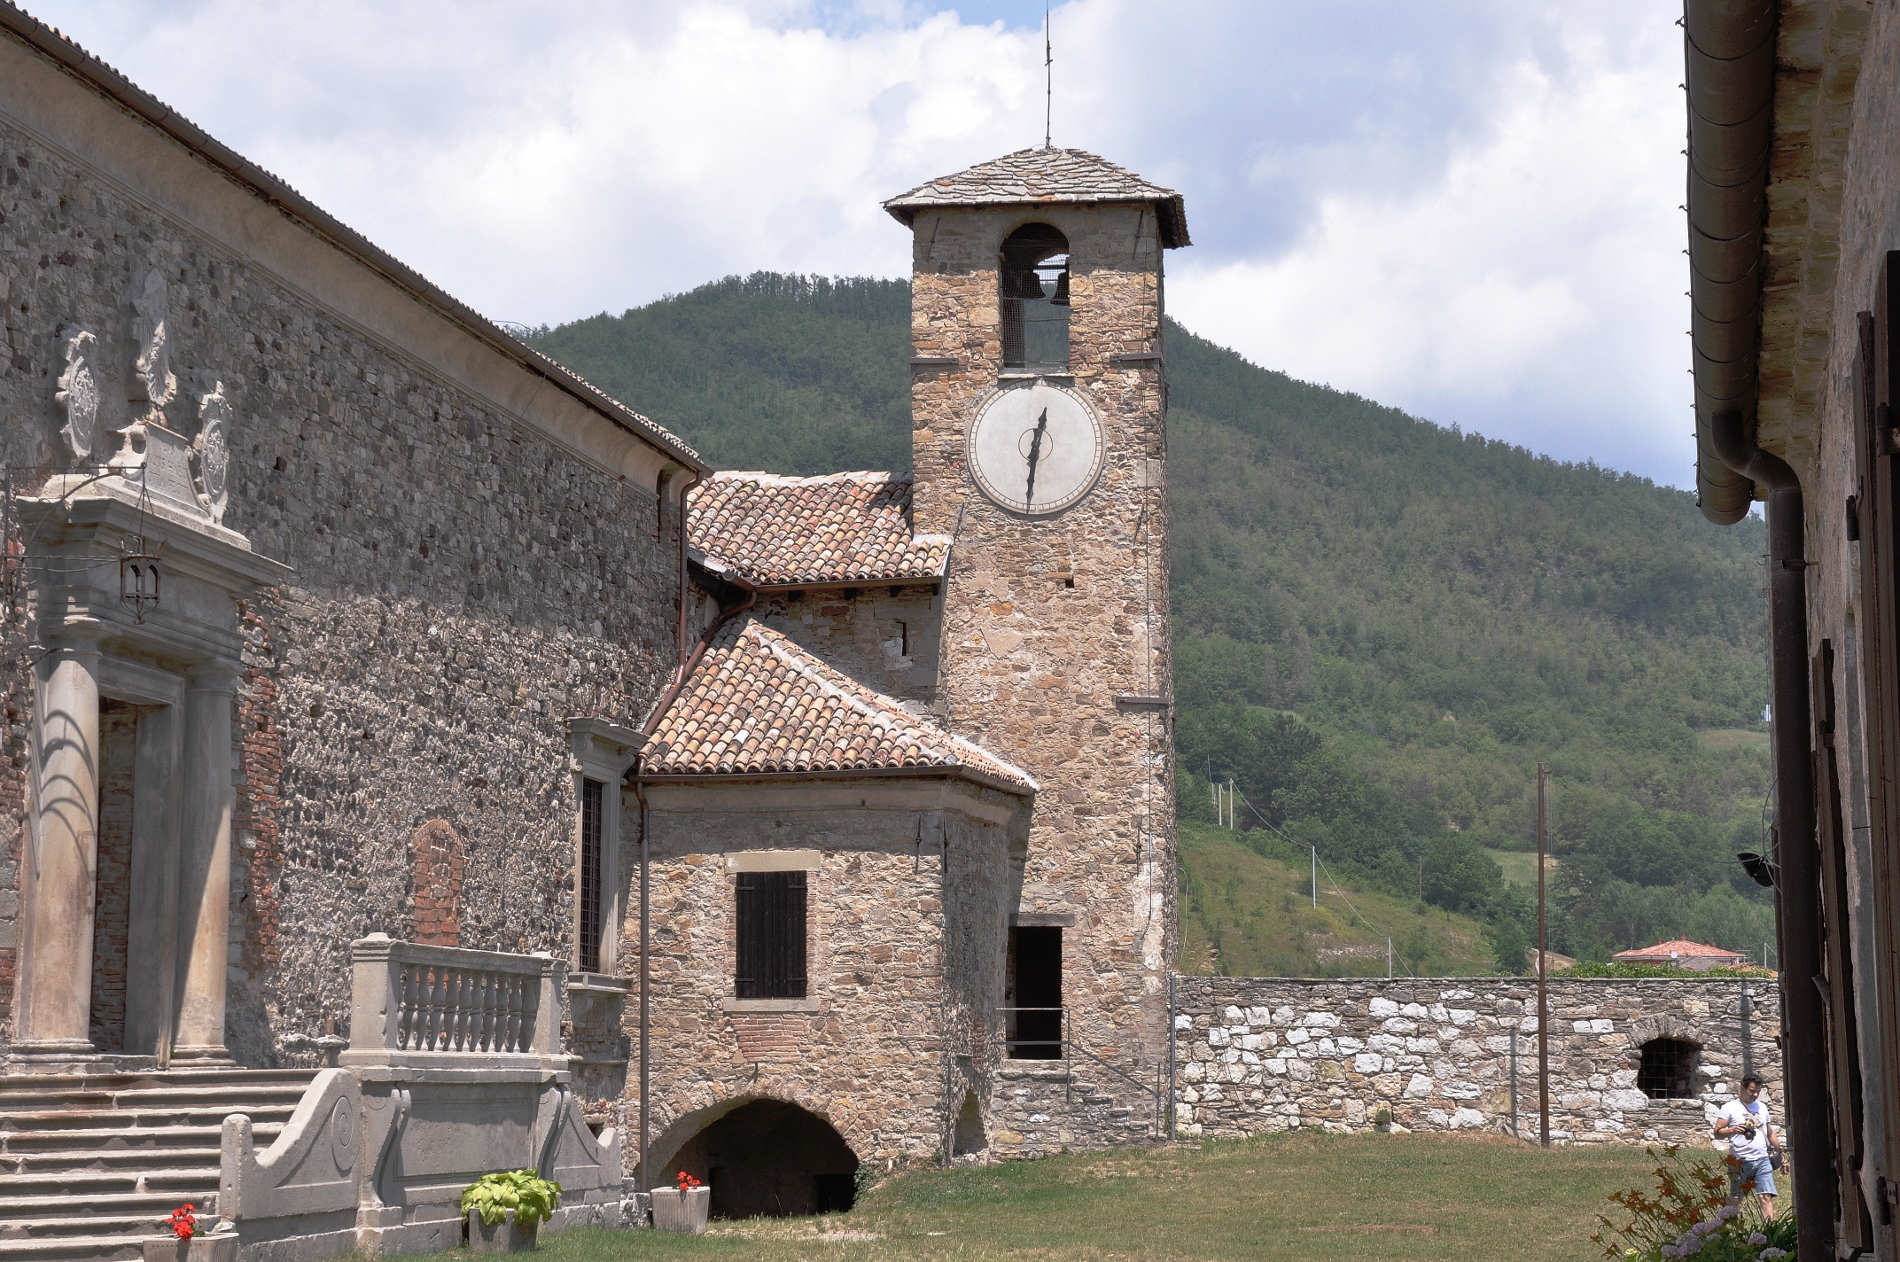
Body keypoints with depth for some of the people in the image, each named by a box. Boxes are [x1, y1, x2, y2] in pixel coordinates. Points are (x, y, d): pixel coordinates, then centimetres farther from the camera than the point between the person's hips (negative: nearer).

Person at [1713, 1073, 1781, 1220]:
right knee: (1735, 1201, 1)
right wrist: (1733, 1130, -21)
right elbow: (1717, 1133, -3)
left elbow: (1770, 1134, 23)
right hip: (1740, 1162, -3)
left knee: (1767, 1197, -9)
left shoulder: (1762, 1107, 18)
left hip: (1762, 1160, 3)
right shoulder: (1730, 1107, 2)